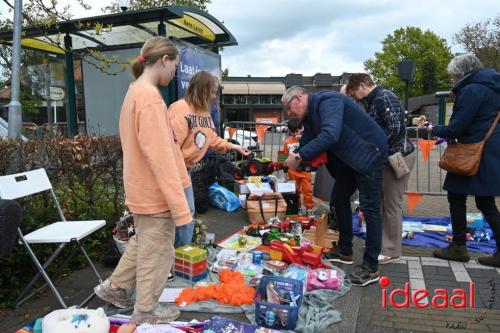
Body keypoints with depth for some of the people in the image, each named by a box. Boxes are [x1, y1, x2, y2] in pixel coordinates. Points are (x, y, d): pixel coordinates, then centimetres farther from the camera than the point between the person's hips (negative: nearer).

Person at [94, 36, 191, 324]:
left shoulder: (136, 91, 10)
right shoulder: (150, 96, -22)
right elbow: (161, 157, -26)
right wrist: (180, 206, -23)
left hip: (143, 189, 10)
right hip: (155, 192, -9)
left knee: (143, 243, 26)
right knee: (157, 253, 8)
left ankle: (115, 287, 39)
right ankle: (146, 310, 26)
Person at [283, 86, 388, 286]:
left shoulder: (327, 101, -22)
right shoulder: (309, 115, 8)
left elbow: (330, 135, -37)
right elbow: (307, 142, 10)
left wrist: (299, 156, -34)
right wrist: (292, 162, -6)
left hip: (368, 153, -10)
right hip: (348, 157, 10)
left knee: (369, 206, -8)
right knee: (339, 199, 14)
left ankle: (371, 267, -1)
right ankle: (345, 251, 28)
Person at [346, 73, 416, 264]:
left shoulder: (384, 98, -16)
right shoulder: (373, 101, 13)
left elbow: (395, 128, -24)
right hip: (388, 157, 10)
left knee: (392, 204, -1)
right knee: (383, 202, 14)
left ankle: (392, 251, 11)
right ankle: (384, 244, 26)